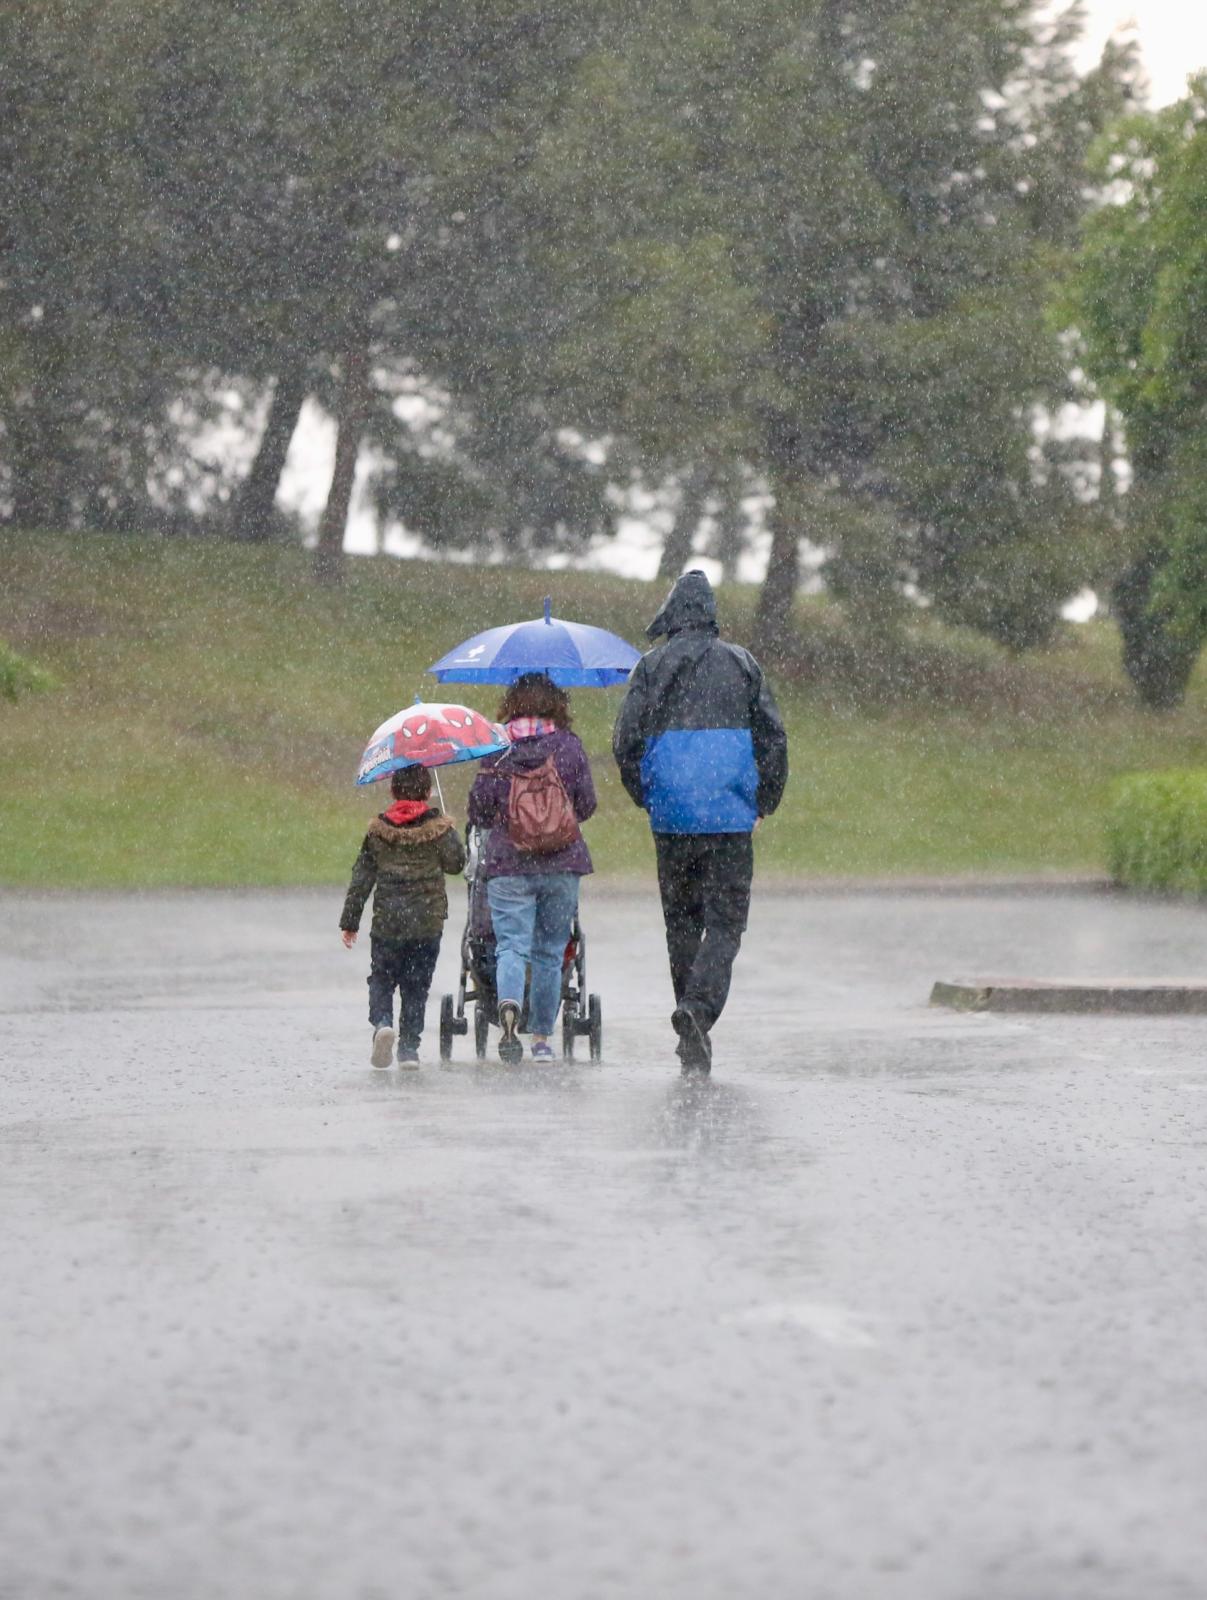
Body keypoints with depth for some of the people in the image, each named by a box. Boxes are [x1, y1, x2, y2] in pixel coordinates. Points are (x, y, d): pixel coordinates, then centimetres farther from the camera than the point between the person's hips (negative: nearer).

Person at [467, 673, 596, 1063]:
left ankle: (509, 1006, -33)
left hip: (508, 864, -1)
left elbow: (478, 810, 0)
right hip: (562, 864, 1)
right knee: (549, 951, 12)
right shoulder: (569, 745, 0)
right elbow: (586, 804, 6)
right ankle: (541, 1037, 15)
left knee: (511, 945, -4)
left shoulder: (497, 748, -1)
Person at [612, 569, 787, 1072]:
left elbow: (626, 742, -2)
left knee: (681, 922, 13)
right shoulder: (742, 664, 5)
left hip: (672, 820, 1)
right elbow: (773, 738, 2)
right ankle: (700, 1006, -25)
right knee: (725, 923, -1)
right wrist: (764, 803, 14)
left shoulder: (653, 666, 2)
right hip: (731, 820, -1)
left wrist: (647, 798, 14)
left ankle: (692, 1021, 15)